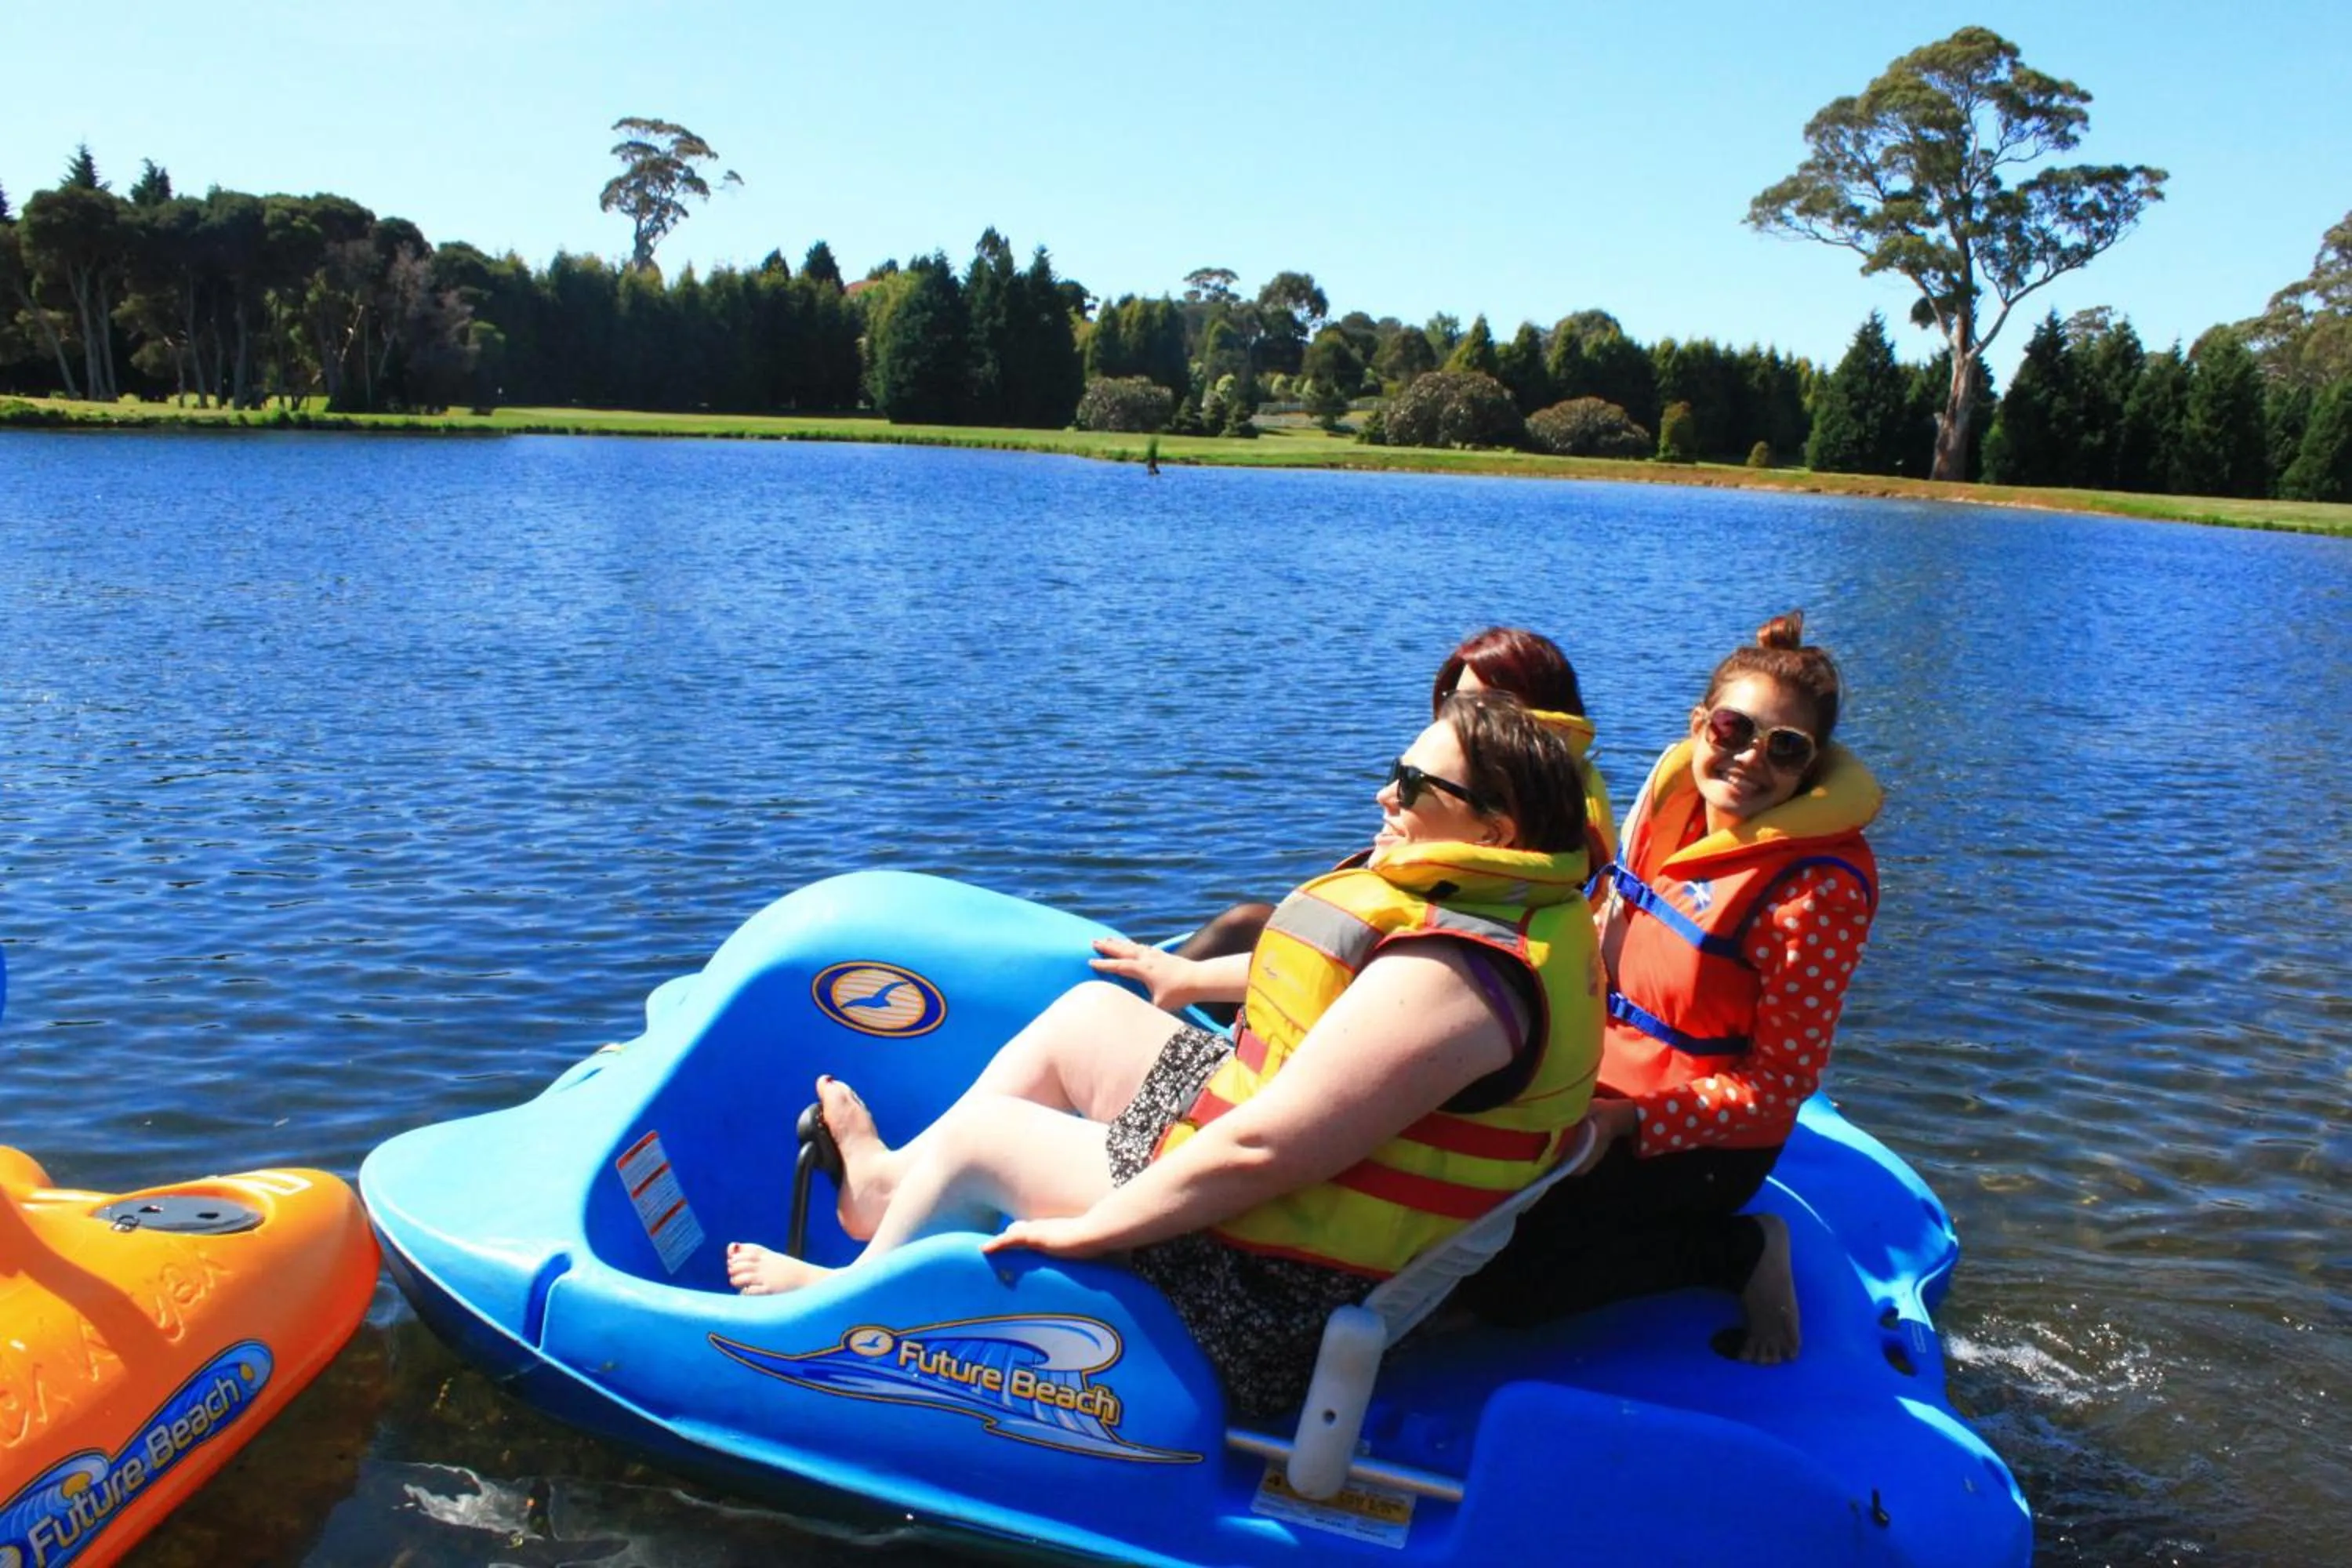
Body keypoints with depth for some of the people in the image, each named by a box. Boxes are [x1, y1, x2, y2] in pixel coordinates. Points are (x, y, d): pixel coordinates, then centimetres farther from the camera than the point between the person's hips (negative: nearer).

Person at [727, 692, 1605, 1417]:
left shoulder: (1447, 977, -31)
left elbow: (1262, 1151, -31)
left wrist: (1080, 1229, -21)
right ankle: (890, 1179, 34)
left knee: (973, 1135, 5)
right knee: (1090, 1011, 17)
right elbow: (1331, 981, 17)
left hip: (1275, 1303, -10)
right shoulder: (1518, 908, 1)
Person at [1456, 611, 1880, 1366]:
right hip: (1605, 1088, 7)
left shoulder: (1820, 888, -21)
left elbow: (1778, 1085, -17)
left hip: (1703, 1142, -7)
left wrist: (1624, 1121, -24)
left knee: (1495, 1277, -17)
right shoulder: (1669, 802, -1)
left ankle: (1741, 1250, 0)